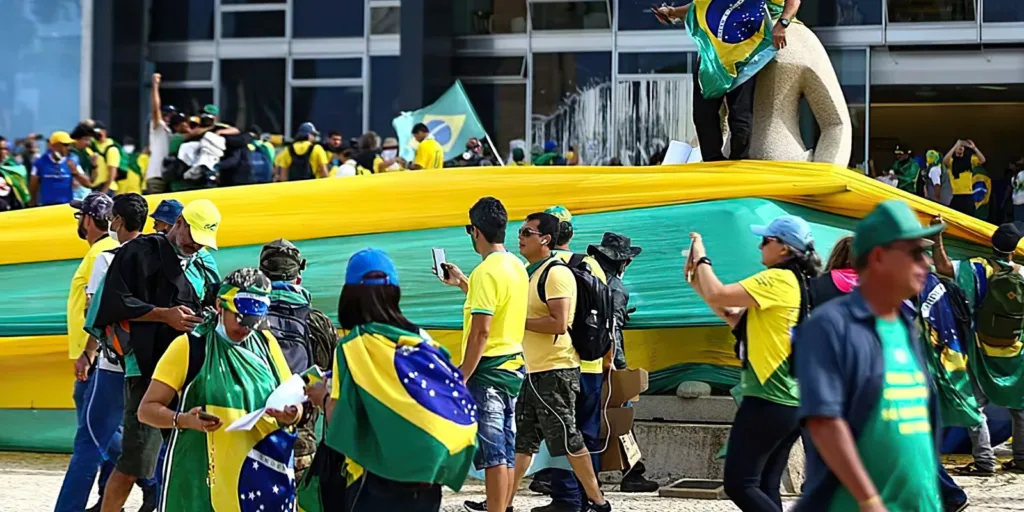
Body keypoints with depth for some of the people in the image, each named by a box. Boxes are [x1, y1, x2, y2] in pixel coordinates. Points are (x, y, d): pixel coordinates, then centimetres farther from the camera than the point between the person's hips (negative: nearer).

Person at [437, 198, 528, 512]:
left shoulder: (486, 271, -16)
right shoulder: (517, 267, 11)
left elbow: (481, 330, -21)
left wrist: (462, 377, -17)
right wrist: (462, 283, 32)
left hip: (488, 369, -9)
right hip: (513, 367, 9)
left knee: (492, 451, -7)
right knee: (506, 449, 14)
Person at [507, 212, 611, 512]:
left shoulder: (556, 273, -15)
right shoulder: (527, 272, 15)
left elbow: (559, 323, -24)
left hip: (555, 372, -10)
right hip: (535, 372, 10)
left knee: (566, 439, -4)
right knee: (522, 440, 12)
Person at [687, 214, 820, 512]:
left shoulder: (778, 280, -13)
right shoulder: (799, 284, 17)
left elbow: (718, 295, -19)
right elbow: (737, 319, 19)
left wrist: (702, 258, -2)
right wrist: (698, 282, 14)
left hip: (768, 401, -10)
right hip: (794, 403, 10)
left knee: (739, 484, -9)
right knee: (765, 487, 10)